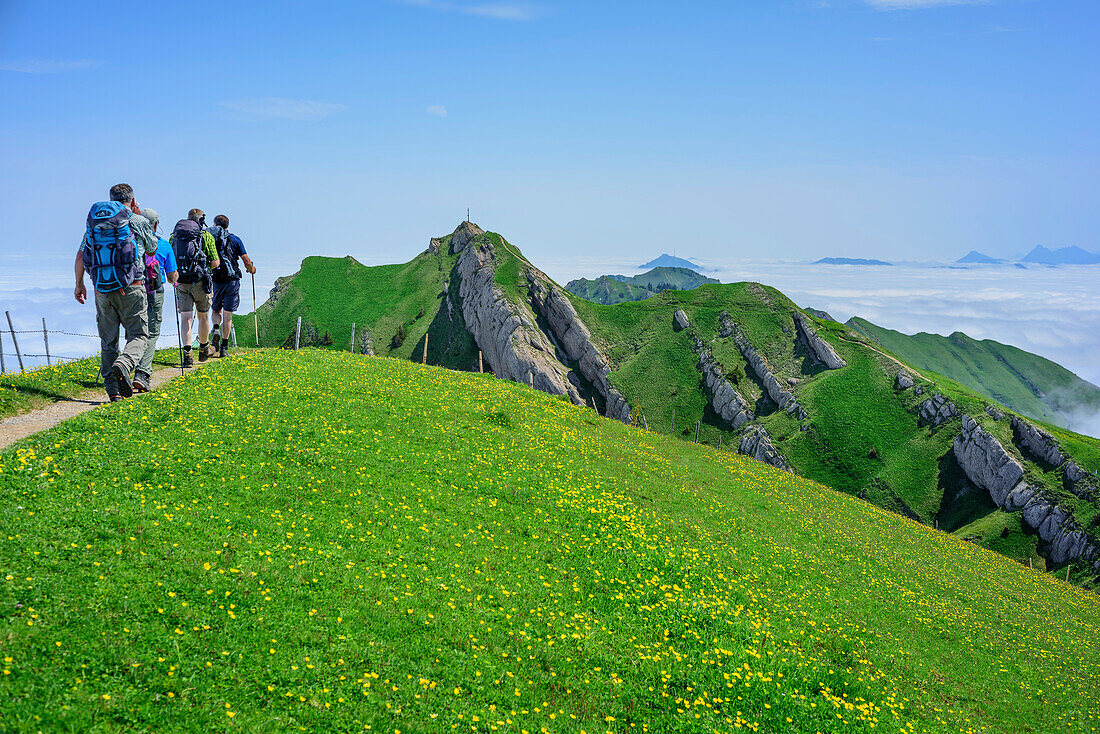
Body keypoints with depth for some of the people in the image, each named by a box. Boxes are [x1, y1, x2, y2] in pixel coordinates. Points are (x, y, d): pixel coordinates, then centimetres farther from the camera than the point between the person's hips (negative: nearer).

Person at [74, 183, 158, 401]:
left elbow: (81, 256, 11)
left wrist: (79, 284, 21)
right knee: (139, 335, 2)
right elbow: (152, 250, 18)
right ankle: (123, 365, -27)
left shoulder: (94, 220, 12)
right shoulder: (138, 221, 1)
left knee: (108, 339, 10)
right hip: (130, 287, -4)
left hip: (102, 289, 4)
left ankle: (112, 389, 5)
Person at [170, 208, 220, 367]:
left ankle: (187, 353, -15)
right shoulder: (206, 236, -1)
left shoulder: (174, 236, 9)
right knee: (203, 316, 15)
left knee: (185, 317, 0)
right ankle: (204, 349, 29)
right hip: (200, 281, -2)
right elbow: (215, 263, -5)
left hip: (181, 282, 2)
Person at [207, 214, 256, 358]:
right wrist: (251, 269, 22)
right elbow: (246, 261, 1)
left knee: (216, 310, 21)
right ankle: (224, 347, 4)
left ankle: (215, 329, -9)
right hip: (232, 280, -1)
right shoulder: (235, 239, 4)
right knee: (227, 314, 4)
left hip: (214, 280, 1)